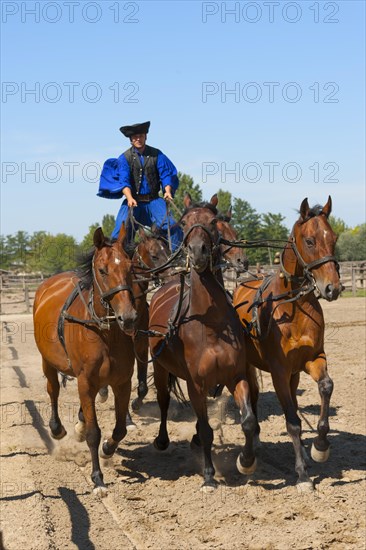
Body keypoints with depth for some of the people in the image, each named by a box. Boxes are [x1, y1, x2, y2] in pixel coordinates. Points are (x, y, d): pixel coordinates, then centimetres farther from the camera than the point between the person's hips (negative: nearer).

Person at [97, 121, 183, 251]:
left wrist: (167, 191, -21)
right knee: (121, 229, -15)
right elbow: (123, 180, -10)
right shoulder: (125, 158, 2)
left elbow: (166, 175, 0)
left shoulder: (156, 155, 6)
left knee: (171, 226, -15)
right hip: (133, 201, -1)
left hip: (153, 200, 1)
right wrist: (129, 198, -28)